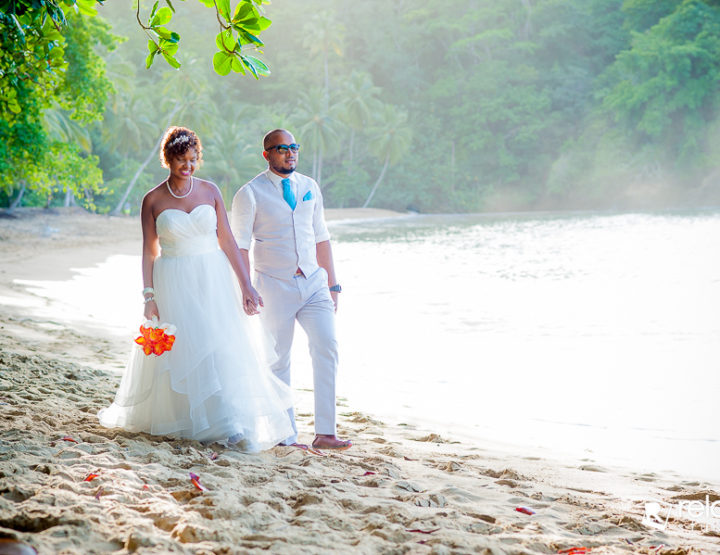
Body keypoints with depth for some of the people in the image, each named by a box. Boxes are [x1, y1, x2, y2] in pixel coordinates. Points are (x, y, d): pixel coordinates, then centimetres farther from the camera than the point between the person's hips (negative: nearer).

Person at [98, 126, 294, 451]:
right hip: (174, 283, -1)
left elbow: (227, 240, 5)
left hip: (212, 279, 1)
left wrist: (245, 284, 0)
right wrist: (149, 297, -7)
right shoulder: (153, 201, 0)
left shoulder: (210, 191, 4)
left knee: (223, 348, -4)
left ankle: (234, 426, 0)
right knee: (179, 351, -1)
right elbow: (149, 252, 0)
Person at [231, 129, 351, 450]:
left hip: (313, 282, 4)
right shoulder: (250, 194, -4)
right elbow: (239, 246, -6)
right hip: (275, 287, -4)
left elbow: (321, 238, 15)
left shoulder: (309, 188, 10)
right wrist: (246, 290, -14)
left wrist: (332, 285, 12)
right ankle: (286, 435, 14)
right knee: (278, 361, 3)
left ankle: (325, 433, -4)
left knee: (327, 349, -8)